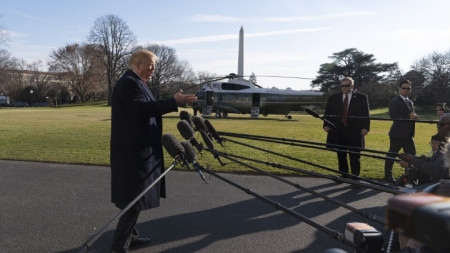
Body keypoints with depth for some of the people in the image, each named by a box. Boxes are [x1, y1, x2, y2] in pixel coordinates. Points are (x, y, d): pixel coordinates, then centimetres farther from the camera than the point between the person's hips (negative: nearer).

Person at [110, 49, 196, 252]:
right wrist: (174, 102, -31)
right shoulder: (128, 83, -16)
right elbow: (143, 108, -28)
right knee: (136, 197, -6)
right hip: (133, 151, -11)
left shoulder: (135, 82, 17)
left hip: (137, 149, 11)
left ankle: (129, 235, 32)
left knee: (134, 195, 19)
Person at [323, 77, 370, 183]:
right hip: (338, 132, 3)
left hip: (354, 132, -3)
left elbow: (365, 114, 1)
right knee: (341, 156, 12)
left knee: (354, 157, -1)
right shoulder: (333, 98, 9)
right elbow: (327, 113, 7)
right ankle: (344, 177, 24)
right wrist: (326, 125, -8)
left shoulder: (361, 97, 4)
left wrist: (365, 127, -11)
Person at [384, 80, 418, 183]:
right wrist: (408, 117, -20)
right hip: (398, 134, -8)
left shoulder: (410, 102, 17)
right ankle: (388, 176, 13)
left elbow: (412, 114, 24)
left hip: (408, 135, 8)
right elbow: (393, 116, -18)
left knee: (411, 155, 11)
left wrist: (414, 116, 0)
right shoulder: (395, 102, -10)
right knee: (391, 156, 2)